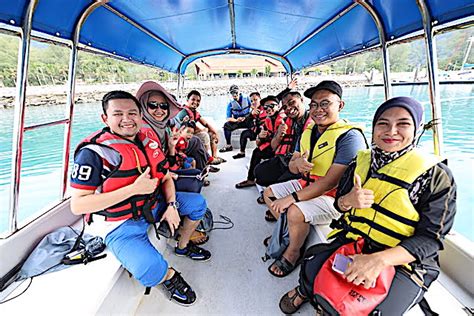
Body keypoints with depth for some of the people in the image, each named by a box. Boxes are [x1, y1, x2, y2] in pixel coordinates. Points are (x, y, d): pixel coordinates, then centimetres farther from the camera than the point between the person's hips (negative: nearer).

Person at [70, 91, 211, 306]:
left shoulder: (150, 142, 1)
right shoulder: (93, 152, -19)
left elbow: (166, 177, 10)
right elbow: (77, 205, -23)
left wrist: (171, 205, -7)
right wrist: (134, 189, -28)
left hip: (154, 205, 7)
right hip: (122, 224, -7)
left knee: (197, 203, 13)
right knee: (151, 271, -31)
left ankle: (182, 247, 35)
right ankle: (169, 276, 8)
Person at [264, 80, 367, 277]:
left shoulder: (349, 136, -22)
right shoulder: (309, 131, 4)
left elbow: (331, 181, -27)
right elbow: (292, 166, 5)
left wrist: (293, 198, -27)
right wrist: (297, 163, -22)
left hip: (335, 196, -8)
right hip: (307, 184, 9)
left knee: (296, 212, -29)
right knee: (269, 193, 8)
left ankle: (293, 252, 3)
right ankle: (286, 231, 26)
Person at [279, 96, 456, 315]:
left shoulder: (436, 175, -11)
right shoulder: (362, 161, 1)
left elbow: (431, 237, -14)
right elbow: (339, 204, 9)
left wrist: (379, 259, -30)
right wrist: (348, 200, -18)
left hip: (404, 261, -2)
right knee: (311, 275, -11)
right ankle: (304, 291, 26)